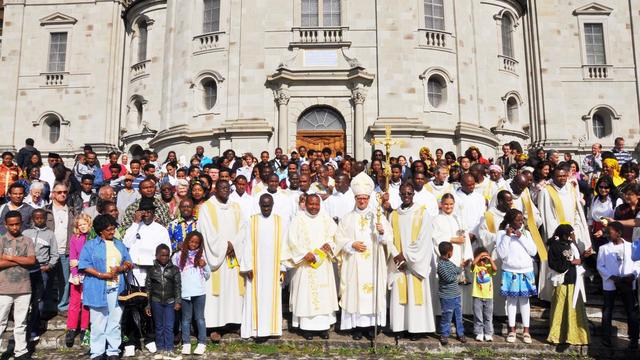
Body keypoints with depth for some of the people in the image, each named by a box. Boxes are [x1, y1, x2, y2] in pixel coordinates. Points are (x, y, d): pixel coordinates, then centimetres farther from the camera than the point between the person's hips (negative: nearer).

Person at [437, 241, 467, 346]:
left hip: (456, 294, 8)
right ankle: (444, 335, 16)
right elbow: (449, 278, -22)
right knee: (447, 316, 2)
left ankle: (460, 333, 27)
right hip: (447, 296, -8)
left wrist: (462, 266, 3)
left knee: (458, 315, 15)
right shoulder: (440, 264, -20)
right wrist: (460, 268, -11)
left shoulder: (448, 262, 8)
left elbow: (456, 270, 20)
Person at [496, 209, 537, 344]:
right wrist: (507, 236, -18)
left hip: (526, 272, 2)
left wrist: (521, 237, -11)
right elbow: (502, 254, -14)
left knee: (524, 299, 8)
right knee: (511, 299, 4)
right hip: (510, 272, -2)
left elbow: (533, 252, -3)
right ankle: (512, 330, 16)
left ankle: (526, 330, 17)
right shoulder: (502, 233, -6)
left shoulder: (526, 233, 4)